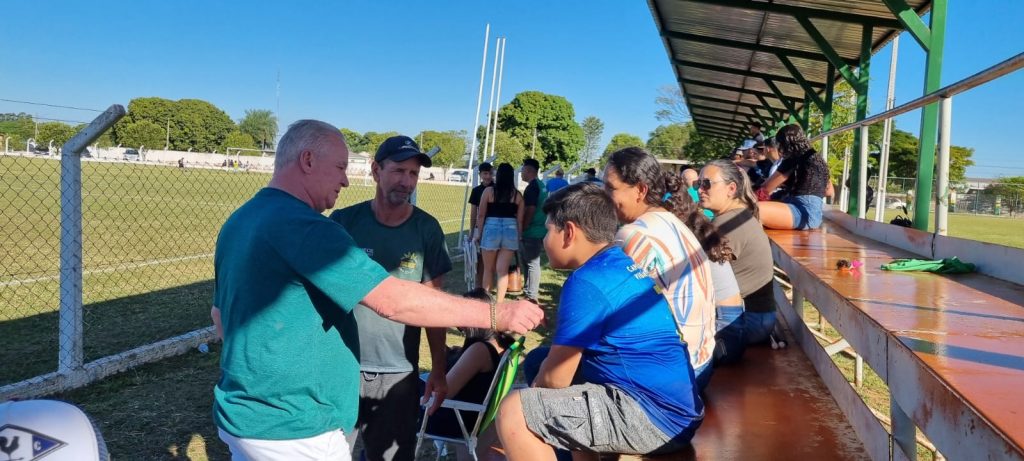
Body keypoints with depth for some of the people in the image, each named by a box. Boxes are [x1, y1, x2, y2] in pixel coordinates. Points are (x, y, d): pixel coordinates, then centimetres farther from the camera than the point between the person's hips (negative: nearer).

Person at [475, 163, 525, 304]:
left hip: (491, 229, -1)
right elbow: (520, 219, 4)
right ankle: (499, 302, 3)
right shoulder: (517, 195, 4)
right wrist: (519, 237, 13)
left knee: (488, 269, 13)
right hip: (511, 230, 1)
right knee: (503, 270, 4)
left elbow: (481, 215, -1)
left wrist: (479, 232, 9)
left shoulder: (489, 191, -1)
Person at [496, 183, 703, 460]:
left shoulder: (587, 282, -15)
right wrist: (539, 384, 20)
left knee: (514, 412, -16)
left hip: (653, 418, -10)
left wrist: (535, 387, 10)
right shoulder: (625, 266, 13)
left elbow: (555, 378, -11)